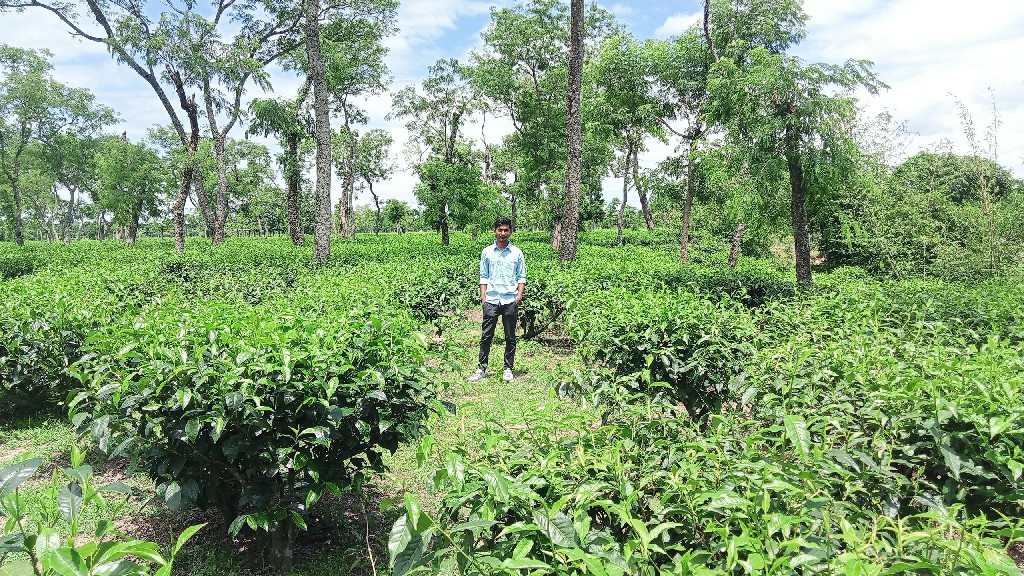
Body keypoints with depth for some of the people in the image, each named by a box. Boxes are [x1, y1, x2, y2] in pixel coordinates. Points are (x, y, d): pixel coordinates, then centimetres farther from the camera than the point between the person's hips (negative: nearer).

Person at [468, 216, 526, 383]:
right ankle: (482, 368, 7)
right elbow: (484, 276, 10)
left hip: (510, 300, 0)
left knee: (510, 336, 6)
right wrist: (483, 295, -1)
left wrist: (520, 294, -6)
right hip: (491, 300, 0)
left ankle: (508, 369, 15)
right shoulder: (487, 252, 8)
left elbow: (522, 277, 8)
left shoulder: (517, 253, 6)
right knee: (486, 335, 0)